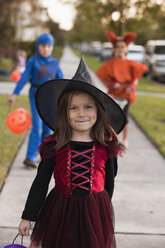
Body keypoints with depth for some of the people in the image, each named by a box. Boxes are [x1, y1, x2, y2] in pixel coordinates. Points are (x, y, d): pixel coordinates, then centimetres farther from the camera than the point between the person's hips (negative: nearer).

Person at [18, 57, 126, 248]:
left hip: (95, 212, 1)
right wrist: (28, 217, 1)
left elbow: (109, 182, 6)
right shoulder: (54, 146, -9)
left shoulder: (106, 146, -7)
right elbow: (40, 183, -2)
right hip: (60, 212, 0)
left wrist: (105, 212, 15)